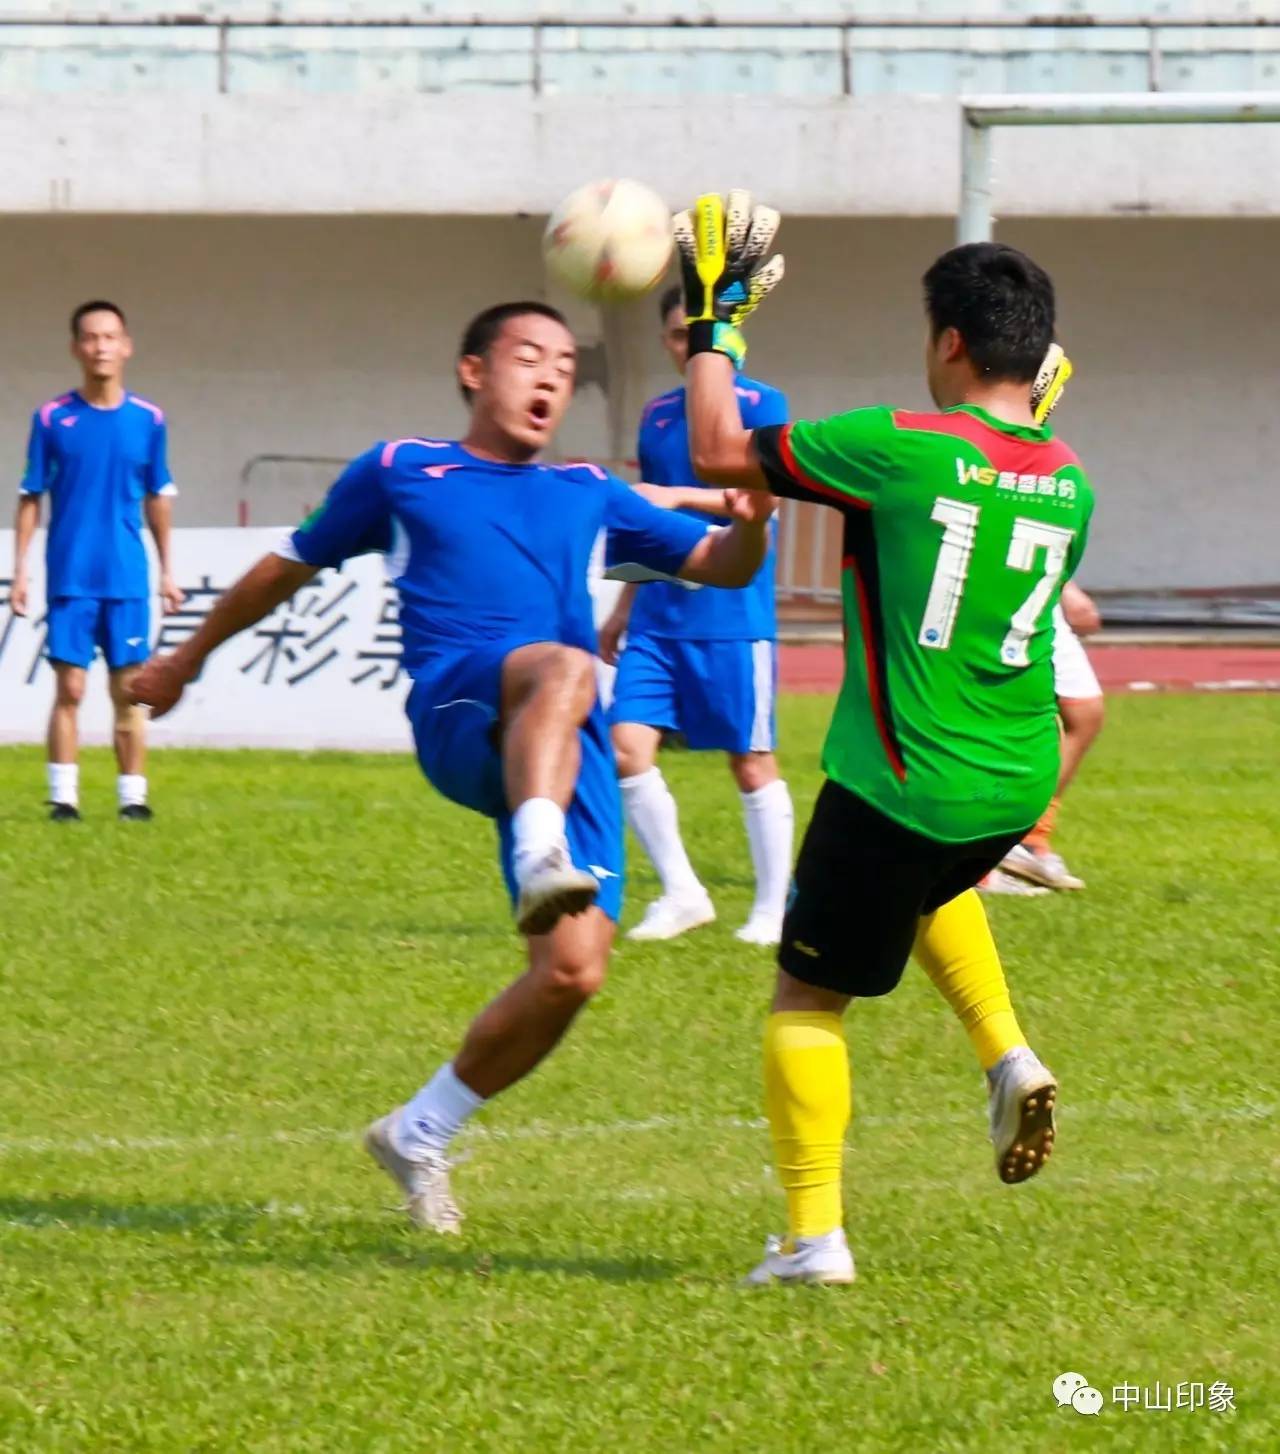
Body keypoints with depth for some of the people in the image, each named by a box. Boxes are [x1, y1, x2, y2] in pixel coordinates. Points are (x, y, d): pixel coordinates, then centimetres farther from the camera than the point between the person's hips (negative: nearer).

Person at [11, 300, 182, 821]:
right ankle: (63, 797, 0)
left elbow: (158, 498, 11)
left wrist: (167, 571, 11)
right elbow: (30, 498, 3)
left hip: (127, 578, 1)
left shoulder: (148, 420, 4)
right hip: (70, 578, -1)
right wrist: (21, 570, -2)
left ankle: (133, 798, 8)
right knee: (69, 689, -3)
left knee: (128, 691, 3)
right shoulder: (52, 419, 0)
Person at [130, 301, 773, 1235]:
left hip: (571, 751, 4)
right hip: (460, 714, -4)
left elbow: (724, 567, 27)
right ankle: (539, 861, -64)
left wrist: (751, 522, 3)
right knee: (562, 667, -40)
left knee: (572, 973, -11)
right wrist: (187, 660, 38)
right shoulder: (401, 473, 22)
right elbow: (292, 565, 32)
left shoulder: (588, 494, 30)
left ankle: (419, 1135, 9)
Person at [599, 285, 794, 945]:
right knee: (626, 747, -6)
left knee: (750, 761, 0)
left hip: (732, 615, -6)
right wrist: (623, 609, 24)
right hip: (659, 614, 6)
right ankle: (681, 893, 5)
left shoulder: (759, 405, -4)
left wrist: (675, 497, -28)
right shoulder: (657, 414, 15)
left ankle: (774, 908, 11)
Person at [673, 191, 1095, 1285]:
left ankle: (814, 1234, 2)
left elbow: (721, 452, -9)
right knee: (931, 885, 38)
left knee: (808, 995, 7)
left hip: (900, 785, -6)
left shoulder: (901, 451, -17)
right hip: (1019, 785, 6)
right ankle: (1009, 1055, 18)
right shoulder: (1069, 484, 0)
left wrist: (717, 324, 4)